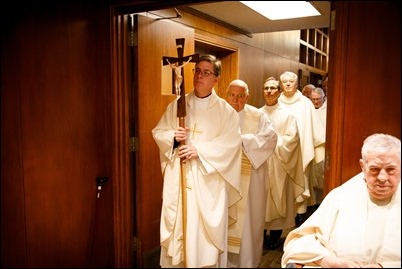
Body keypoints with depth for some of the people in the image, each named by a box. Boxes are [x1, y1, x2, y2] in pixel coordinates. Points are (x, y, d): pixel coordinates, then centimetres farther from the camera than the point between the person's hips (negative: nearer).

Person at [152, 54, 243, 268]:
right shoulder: (177, 105, 7)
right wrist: (172, 136, -13)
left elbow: (232, 142, -11)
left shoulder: (225, 110, -1)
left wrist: (199, 150, -19)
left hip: (208, 181, -2)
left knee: (208, 230, 3)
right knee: (175, 226, 10)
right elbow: (158, 132, 9)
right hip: (178, 178, 3)